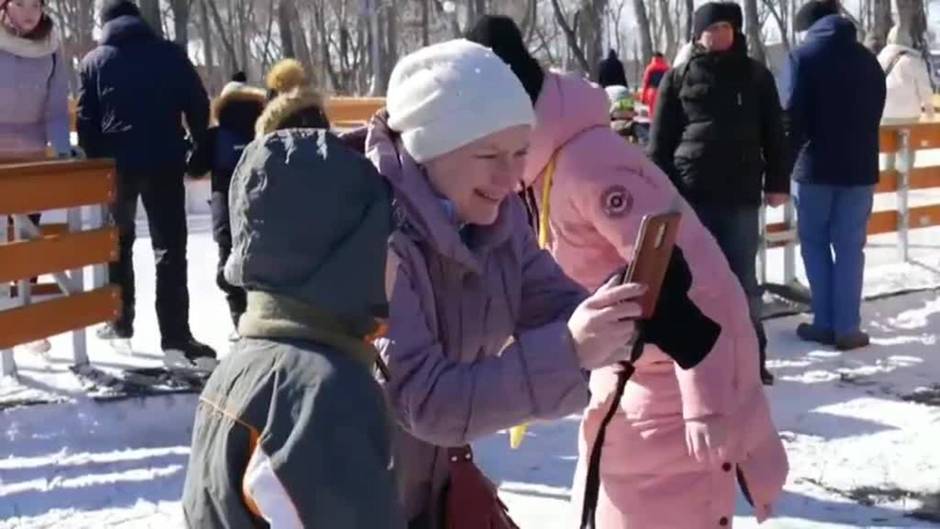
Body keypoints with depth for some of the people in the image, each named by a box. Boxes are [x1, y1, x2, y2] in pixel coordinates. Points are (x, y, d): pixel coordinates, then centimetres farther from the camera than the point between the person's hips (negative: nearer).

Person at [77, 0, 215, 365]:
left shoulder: (94, 61, 6)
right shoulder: (171, 54, 4)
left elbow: (86, 121, 3)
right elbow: (198, 106, 1)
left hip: (115, 164, 2)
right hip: (164, 163, -1)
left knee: (118, 242, 20)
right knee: (170, 247, -3)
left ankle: (120, 322, 24)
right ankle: (176, 335, -12)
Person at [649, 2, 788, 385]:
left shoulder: (756, 77, 9)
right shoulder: (678, 79, 7)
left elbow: (773, 135, 11)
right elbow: (660, 140, 6)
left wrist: (777, 183, 5)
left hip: (741, 194, 1)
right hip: (690, 193, 0)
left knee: (742, 279, 5)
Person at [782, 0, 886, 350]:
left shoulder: (804, 58, -6)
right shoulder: (868, 60, 11)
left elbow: (792, 118, -12)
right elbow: (874, 115, 17)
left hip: (816, 167, -3)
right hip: (860, 167, 4)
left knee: (815, 243, 10)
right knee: (850, 247, 6)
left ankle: (826, 323, 7)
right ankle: (847, 328, 2)